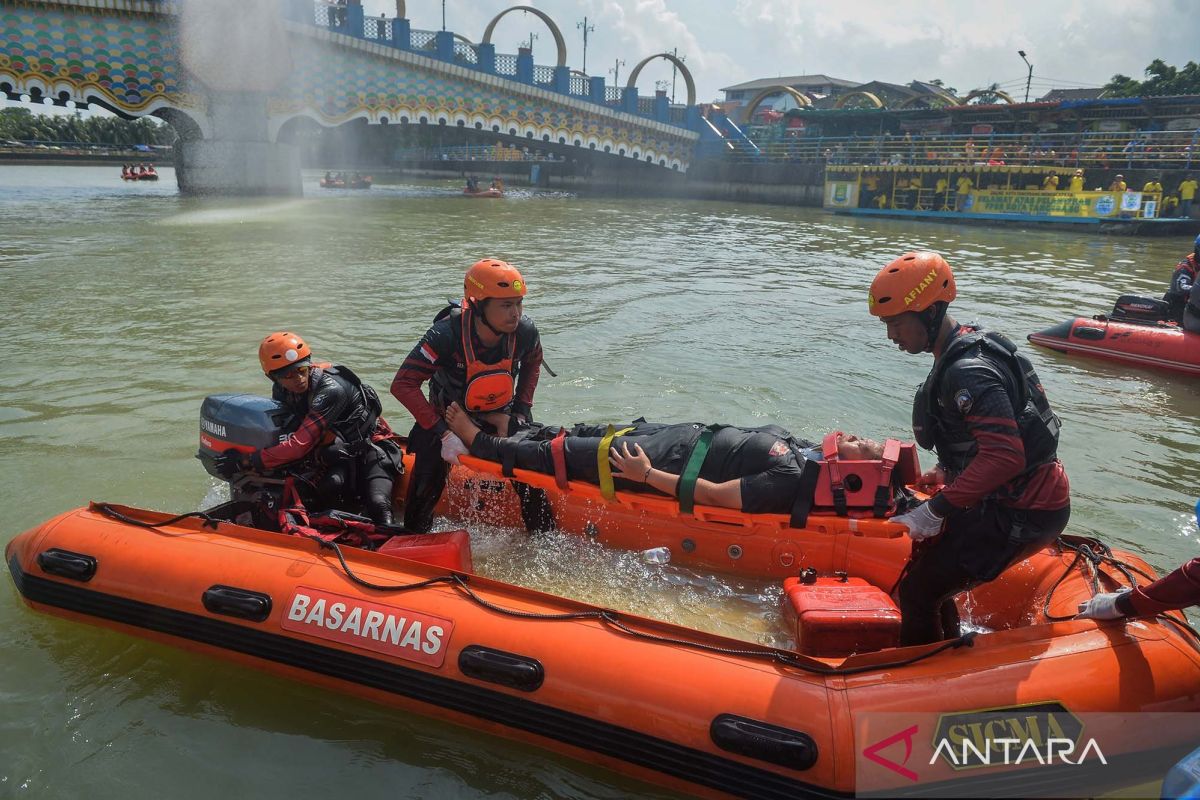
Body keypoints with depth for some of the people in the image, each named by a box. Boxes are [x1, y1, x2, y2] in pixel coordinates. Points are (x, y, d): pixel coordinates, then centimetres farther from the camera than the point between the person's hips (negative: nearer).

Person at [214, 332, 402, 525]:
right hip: (339, 453, 5)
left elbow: (300, 445, -32)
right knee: (329, 487, -29)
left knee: (377, 504, -30)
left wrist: (247, 460, -29)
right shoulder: (281, 390, -4)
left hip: (371, 446, -5)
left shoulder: (332, 389, -29)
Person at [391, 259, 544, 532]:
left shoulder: (525, 332, -22)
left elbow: (531, 364, 4)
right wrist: (443, 433, -38)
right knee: (428, 484, -10)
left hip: (500, 418, 3)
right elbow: (403, 384, -34)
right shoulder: (446, 335, -34)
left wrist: (522, 409, -3)